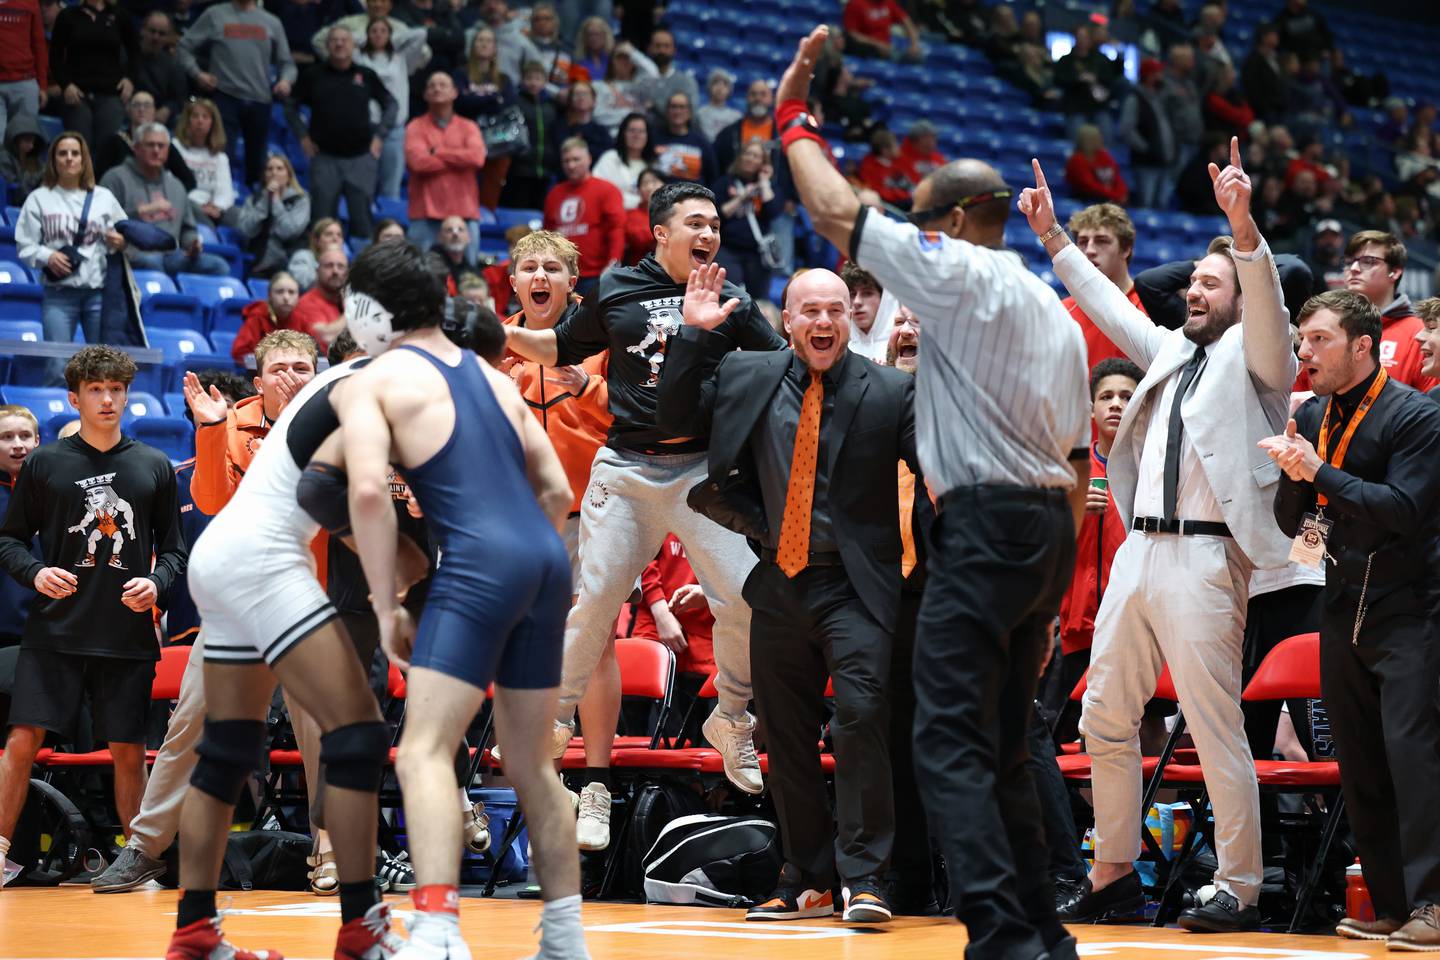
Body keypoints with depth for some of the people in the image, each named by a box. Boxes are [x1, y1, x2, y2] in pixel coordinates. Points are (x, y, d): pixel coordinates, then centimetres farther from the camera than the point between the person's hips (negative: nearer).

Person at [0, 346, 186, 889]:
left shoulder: (154, 468, 9)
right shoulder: (45, 464, 5)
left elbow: (173, 548, 13)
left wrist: (157, 582, -6)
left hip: (129, 635, 1)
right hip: (55, 630, -1)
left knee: (128, 750, 3)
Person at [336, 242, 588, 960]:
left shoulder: (374, 382, 3)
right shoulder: (491, 376, 23)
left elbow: (367, 490, -12)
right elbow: (556, 490, 21)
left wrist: (386, 607, -7)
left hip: (479, 564, -7)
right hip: (547, 560, 7)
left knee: (425, 752, -12)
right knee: (531, 766, 17)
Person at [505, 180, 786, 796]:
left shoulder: (731, 302, 6)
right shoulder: (616, 293, 6)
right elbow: (559, 349, 18)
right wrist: (497, 332, 4)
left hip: (704, 468, 0)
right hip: (626, 468, 0)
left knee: (744, 597, -9)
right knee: (594, 599, 1)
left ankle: (731, 721, 12)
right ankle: (557, 717, 19)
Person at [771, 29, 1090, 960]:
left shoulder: (963, 273, -5)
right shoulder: (1057, 315, 20)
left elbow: (837, 210, -7)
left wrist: (795, 114, 8)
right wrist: (1058, 571, 23)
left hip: (987, 524, -9)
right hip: (1052, 526, 9)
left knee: (950, 742, -12)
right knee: (1002, 746, 14)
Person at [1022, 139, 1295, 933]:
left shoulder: (1250, 355, 1)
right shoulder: (1170, 351, 21)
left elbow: (1267, 300, -18)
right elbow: (1107, 306, 30)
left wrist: (1243, 226, -34)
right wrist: (1053, 238, 27)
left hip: (1205, 557, -8)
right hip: (1139, 551, 8)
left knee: (1216, 730, -8)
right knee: (1105, 719, 9)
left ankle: (1239, 891, -3)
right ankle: (1114, 875, 18)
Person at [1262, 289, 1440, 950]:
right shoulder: (1312, 415, 11)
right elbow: (1291, 521, 12)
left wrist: (1319, 471, -22)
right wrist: (1292, 473, -8)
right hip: (1344, 609, 7)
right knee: (1359, 763, 6)